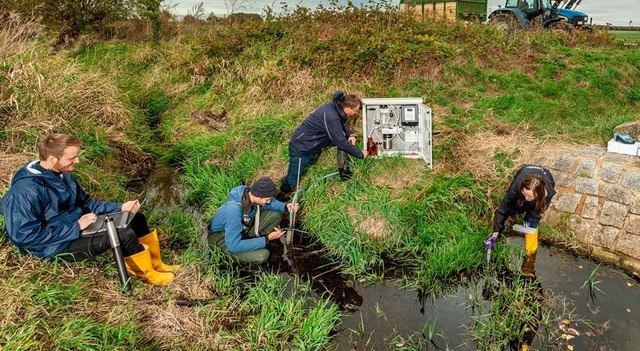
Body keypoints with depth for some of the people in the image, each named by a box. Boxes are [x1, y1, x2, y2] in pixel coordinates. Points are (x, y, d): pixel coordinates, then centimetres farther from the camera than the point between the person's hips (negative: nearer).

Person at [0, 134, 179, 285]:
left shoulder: (63, 174, 2)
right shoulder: (26, 189, -24)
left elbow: (86, 203, 14)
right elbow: (25, 236, -25)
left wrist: (120, 207, 1)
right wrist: (76, 227, -24)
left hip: (76, 227, 9)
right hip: (57, 245, -9)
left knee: (136, 218, 2)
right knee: (125, 235, -24)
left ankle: (156, 264, 12)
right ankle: (148, 274, 0)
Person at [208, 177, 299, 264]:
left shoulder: (250, 192, -19)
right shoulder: (234, 210, -40)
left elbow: (270, 202, 3)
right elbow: (233, 246, -35)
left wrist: (285, 207, -17)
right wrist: (266, 239, -33)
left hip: (242, 228, 7)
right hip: (223, 238, -6)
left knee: (276, 214, -6)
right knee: (262, 255, -27)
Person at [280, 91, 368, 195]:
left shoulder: (336, 108, -7)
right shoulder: (330, 117, -34)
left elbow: (341, 127, 13)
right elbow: (341, 143, -29)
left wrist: (351, 134, -6)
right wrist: (361, 154, -17)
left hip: (315, 143, 9)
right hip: (301, 147, -9)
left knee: (346, 138, -2)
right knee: (292, 180, -1)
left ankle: (344, 171, 9)